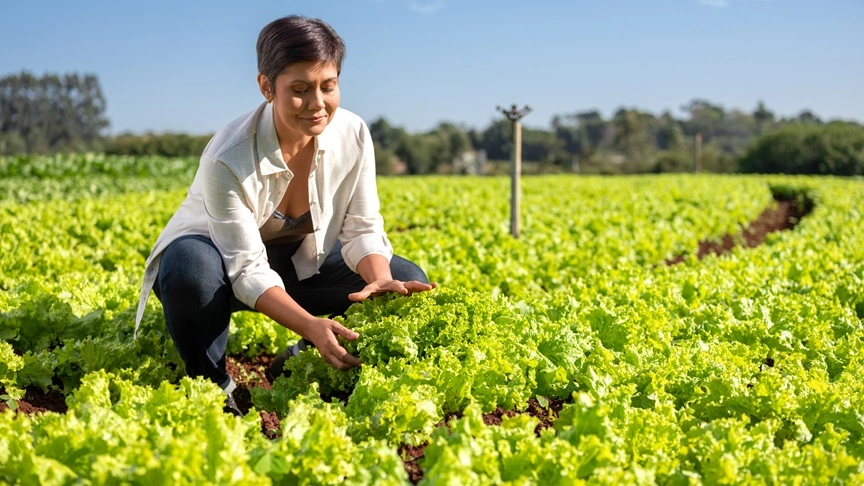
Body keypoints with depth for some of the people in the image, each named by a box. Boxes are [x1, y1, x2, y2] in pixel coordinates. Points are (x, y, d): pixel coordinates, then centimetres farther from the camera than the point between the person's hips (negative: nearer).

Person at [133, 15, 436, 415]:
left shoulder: (353, 135, -19)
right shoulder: (228, 160, -33)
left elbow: (362, 230, -13)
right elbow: (249, 271, -32)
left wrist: (381, 280, -36)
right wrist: (311, 326, -47)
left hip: (299, 264, 4)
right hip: (219, 263, -4)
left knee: (406, 280, -13)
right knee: (190, 267, -41)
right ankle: (211, 385, -12)